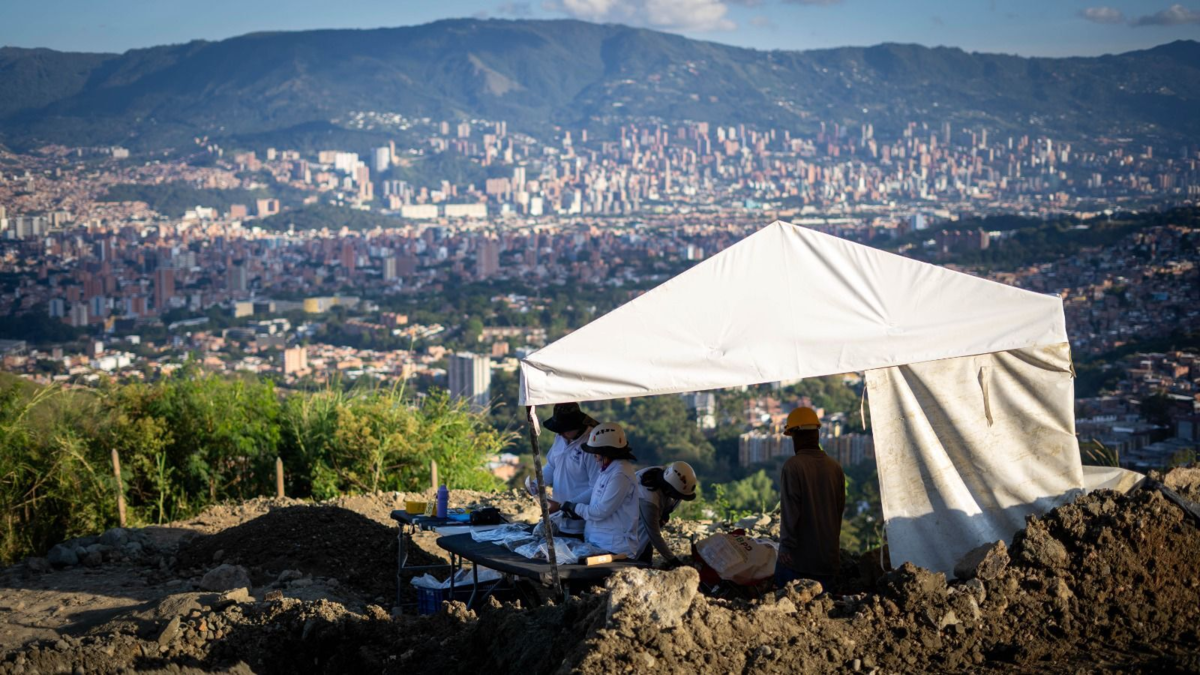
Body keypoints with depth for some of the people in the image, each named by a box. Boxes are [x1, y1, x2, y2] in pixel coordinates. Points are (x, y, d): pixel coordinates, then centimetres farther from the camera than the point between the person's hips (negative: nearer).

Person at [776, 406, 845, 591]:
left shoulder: (793, 466, -14)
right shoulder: (834, 466, 3)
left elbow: (790, 511, -16)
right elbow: (840, 508, 10)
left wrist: (787, 547, -10)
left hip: (798, 556, -5)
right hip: (829, 556, 5)